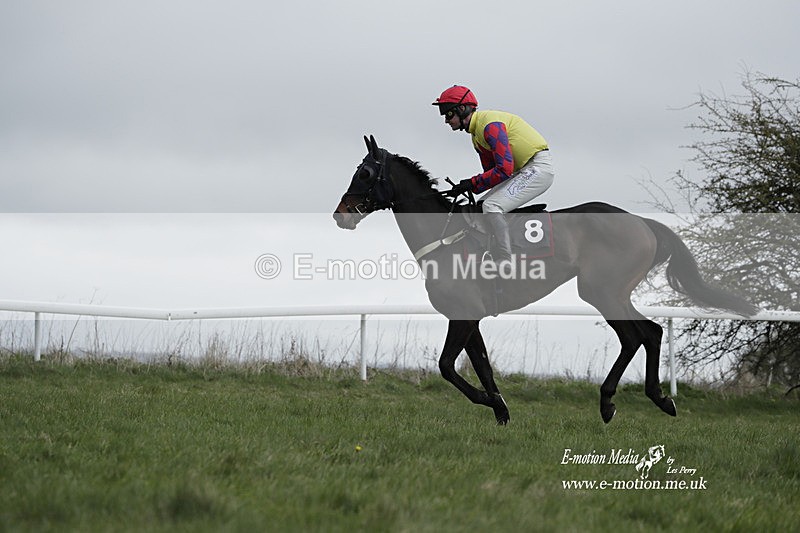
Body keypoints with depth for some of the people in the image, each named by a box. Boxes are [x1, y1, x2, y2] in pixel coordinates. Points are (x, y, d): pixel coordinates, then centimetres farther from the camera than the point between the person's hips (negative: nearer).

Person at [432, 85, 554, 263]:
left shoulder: (490, 125, -19)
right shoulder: (476, 135, 14)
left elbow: (504, 170, -25)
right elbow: (491, 171, 19)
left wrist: (472, 183, -17)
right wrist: (464, 188, 3)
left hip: (539, 167, -11)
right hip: (522, 171, 11)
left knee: (492, 207, -22)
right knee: (482, 207, 12)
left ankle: (505, 261, -19)